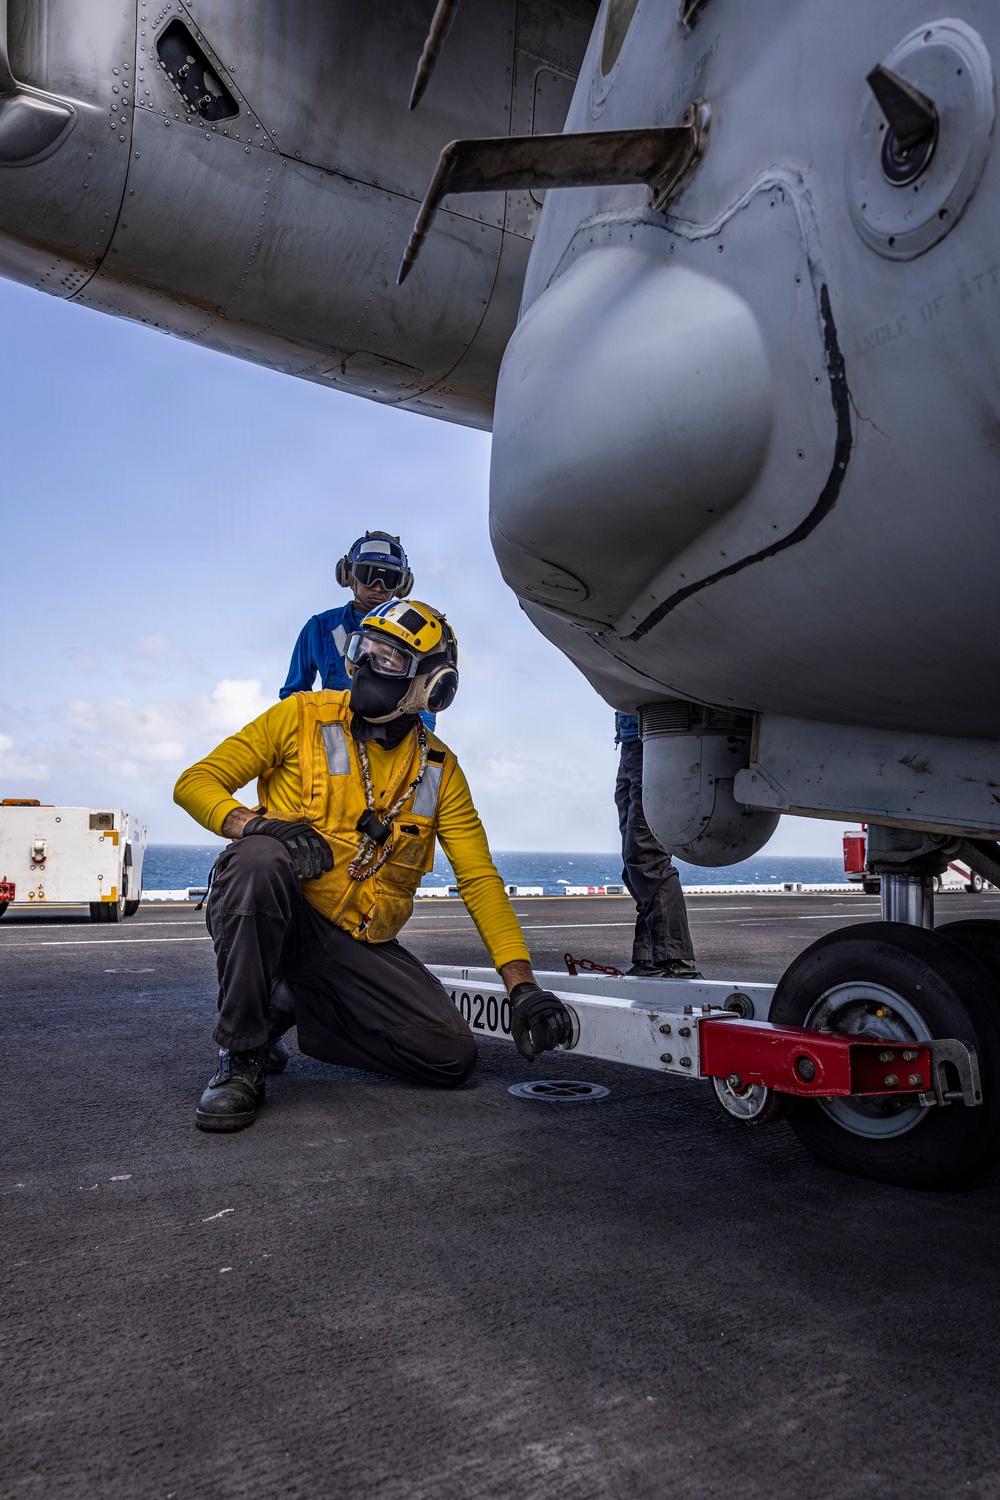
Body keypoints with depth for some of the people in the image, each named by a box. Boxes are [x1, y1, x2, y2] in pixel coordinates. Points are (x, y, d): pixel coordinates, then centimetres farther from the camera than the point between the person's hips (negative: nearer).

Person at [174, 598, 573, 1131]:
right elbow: (196, 782, -4)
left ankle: (291, 1009, 12)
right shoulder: (303, 718, -3)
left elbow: (479, 878, 2)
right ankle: (240, 1055, -20)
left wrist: (522, 984, -10)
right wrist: (256, 824, -28)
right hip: (270, 915, -3)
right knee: (261, 858, -37)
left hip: (357, 943, 3)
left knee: (452, 1055, -9)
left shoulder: (439, 769, 4)